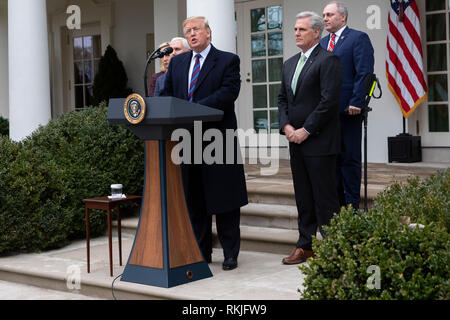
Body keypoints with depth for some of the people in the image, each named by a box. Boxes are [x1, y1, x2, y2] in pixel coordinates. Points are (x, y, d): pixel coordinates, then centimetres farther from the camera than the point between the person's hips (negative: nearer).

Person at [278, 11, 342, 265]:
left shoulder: (328, 60, -8)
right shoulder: (290, 63, 17)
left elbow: (329, 101, -16)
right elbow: (283, 98, 18)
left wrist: (305, 130, -16)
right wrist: (286, 126, 1)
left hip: (319, 142, -8)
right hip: (296, 142, 8)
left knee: (325, 198, -3)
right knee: (304, 198, 13)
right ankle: (306, 246, 21)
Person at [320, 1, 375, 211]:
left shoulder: (358, 38, -3)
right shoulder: (323, 43, 18)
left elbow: (364, 73, -11)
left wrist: (356, 103, -19)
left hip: (348, 110, -7)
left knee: (349, 158, -1)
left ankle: (352, 206, 6)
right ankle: (337, 203, 19)